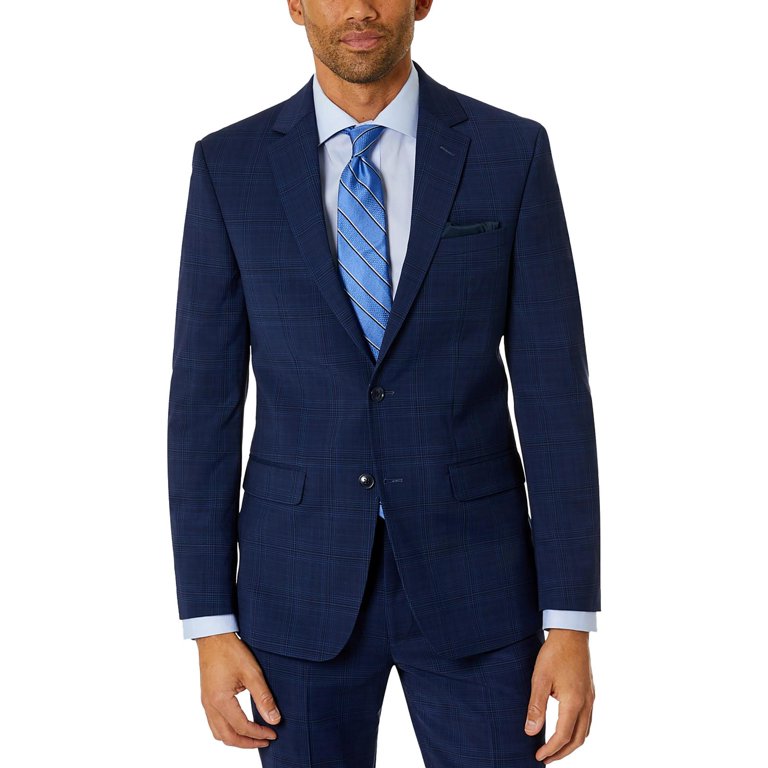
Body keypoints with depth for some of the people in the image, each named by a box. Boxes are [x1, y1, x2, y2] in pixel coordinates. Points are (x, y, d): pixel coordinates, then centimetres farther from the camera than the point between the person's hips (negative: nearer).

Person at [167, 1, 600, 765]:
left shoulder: (512, 152, -3)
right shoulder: (229, 165, 0)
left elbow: (553, 390, -4)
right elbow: (204, 400, 0)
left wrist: (570, 624, -8)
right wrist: (210, 627, -4)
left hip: (471, 575, 0)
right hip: (300, 581, 1)